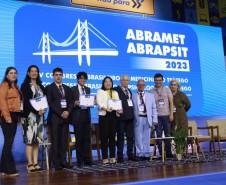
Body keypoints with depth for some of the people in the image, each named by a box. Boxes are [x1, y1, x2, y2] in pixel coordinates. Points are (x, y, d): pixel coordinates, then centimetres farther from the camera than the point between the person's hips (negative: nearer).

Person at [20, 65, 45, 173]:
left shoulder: (41, 86, 17)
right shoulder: (25, 86, 1)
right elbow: (26, 101, -9)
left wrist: (43, 109, -6)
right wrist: (37, 111, -17)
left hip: (39, 116, 5)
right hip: (29, 115, -5)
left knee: (37, 140, 4)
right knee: (29, 140, -7)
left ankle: (36, 163, 7)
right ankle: (30, 164, -5)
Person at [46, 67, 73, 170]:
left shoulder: (67, 88, 18)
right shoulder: (49, 88, 3)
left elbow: (71, 102, 12)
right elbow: (50, 103, -6)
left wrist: (68, 111, -6)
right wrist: (60, 113, -13)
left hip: (66, 117, 4)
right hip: (55, 117, -4)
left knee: (64, 141, 4)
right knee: (55, 141, -3)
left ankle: (63, 162, 9)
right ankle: (56, 164, 1)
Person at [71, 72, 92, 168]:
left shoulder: (88, 89, 16)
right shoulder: (73, 89, 2)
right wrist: (75, 103, -20)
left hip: (87, 115, 4)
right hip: (77, 116, -4)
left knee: (87, 138, 2)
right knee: (79, 139, -1)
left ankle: (87, 159, 10)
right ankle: (80, 160, 8)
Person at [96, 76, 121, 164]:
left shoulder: (115, 92, 21)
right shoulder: (100, 92, 7)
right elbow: (99, 103, -7)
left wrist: (119, 109, -8)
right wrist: (106, 108, -25)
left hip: (113, 115, 4)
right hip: (104, 115, -4)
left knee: (112, 136, 4)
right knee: (104, 137, -6)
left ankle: (112, 157, 9)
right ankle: (105, 158, -2)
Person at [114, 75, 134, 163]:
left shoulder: (129, 90, 20)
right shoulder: (116, 90, -3)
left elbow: (130, 101, 19)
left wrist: (132, 112, 9)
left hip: (130, 116, 7)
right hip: (121, 116, -7)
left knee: (130, 136, 9)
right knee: (120, 137, -2)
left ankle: (130, 155, 18)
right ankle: (120, 156, 4)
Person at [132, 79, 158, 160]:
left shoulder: (150, 95, 15)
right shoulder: (133, 96, 6)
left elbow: (154, 108, 12)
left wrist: (154, 119, 4)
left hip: (147, 119, 2)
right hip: (138, 119, -2)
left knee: (147, 138, 5)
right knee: (138, 138, -1)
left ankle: (147, 154, 11)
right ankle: (140, 154, 6)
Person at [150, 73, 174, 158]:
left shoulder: (167, 90, 7)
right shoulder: (151, 91, 4)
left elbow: (171, 102, 5)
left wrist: (171, 114, -3)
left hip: (166, 115, 1)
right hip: (157, 116, -1)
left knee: (168, 134, 5)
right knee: (159, 135, 1)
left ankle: (168, 153, 14)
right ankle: (161, 153, 8)